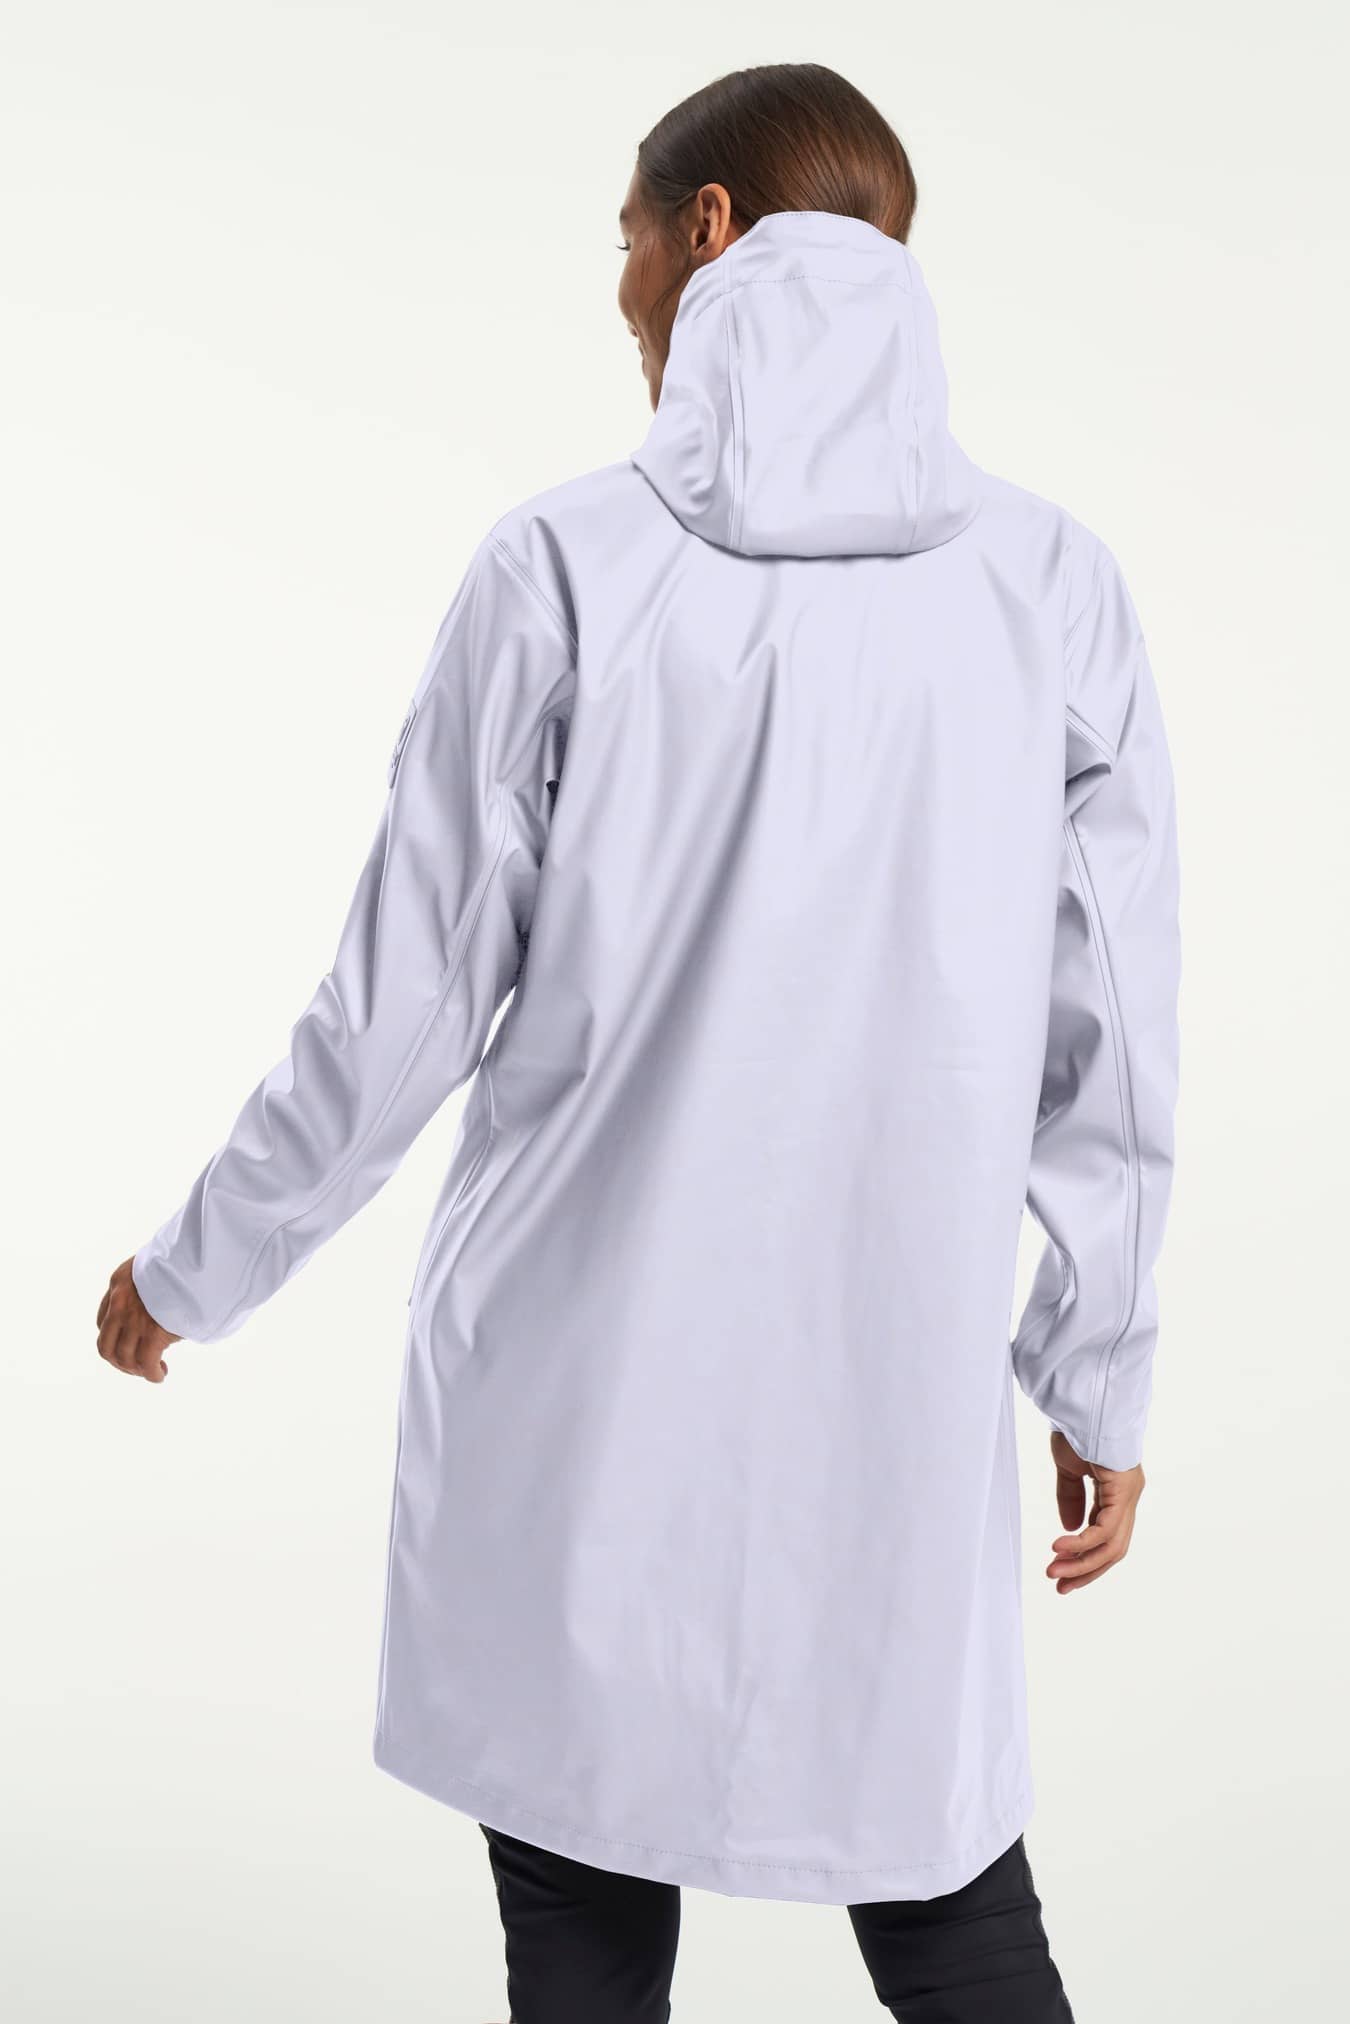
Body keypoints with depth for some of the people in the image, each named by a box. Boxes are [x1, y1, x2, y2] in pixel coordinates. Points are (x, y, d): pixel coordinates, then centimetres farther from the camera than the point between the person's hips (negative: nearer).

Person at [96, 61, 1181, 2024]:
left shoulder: (565, 562, -8)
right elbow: (1110, 1047, 1)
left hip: (585, 1397, -1)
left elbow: (407, 1008, -5)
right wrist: (1102, 1379, 13)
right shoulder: (1053, 578, -2)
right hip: (905, 1389, 2)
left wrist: (195, 1270, 10)